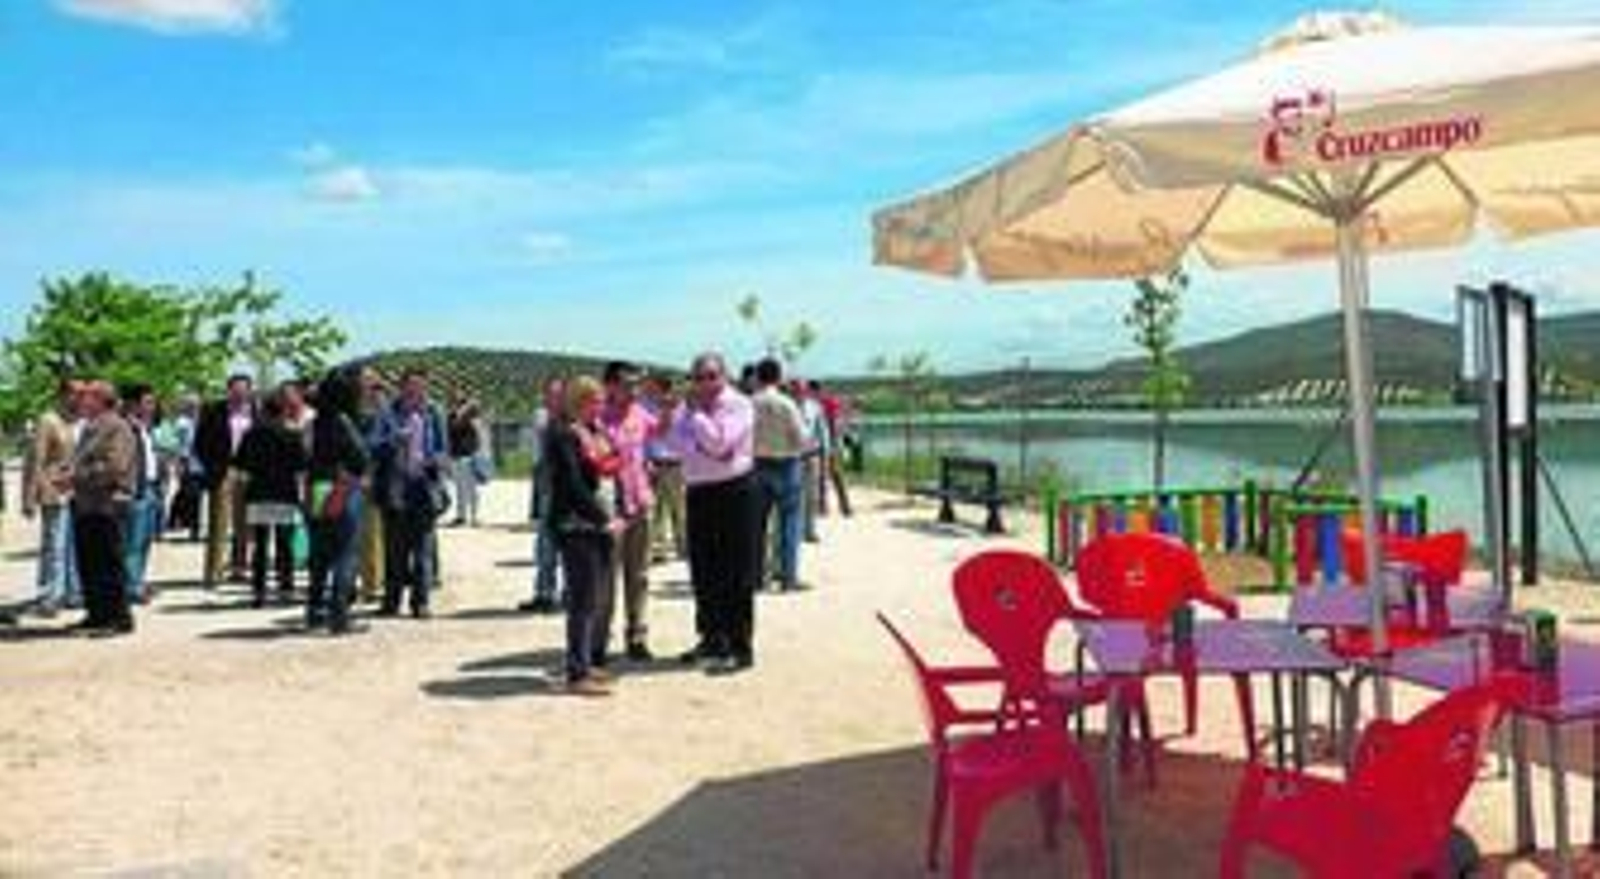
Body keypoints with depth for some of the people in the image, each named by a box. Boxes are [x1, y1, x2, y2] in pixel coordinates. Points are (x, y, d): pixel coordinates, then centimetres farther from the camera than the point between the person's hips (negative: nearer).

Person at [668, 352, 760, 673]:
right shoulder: (689, 406, 12)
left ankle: (740, 647, 0)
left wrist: (697, 413, -12)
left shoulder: (739, 405, -7)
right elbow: (675, 438, -2)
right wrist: (702, 448, -16)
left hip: (735, 491, -6)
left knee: (737, 575, -4)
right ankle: (712, 638, 26)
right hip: (698, 492, 6)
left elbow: (718, 442, -19)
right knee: (703, 571, 12)